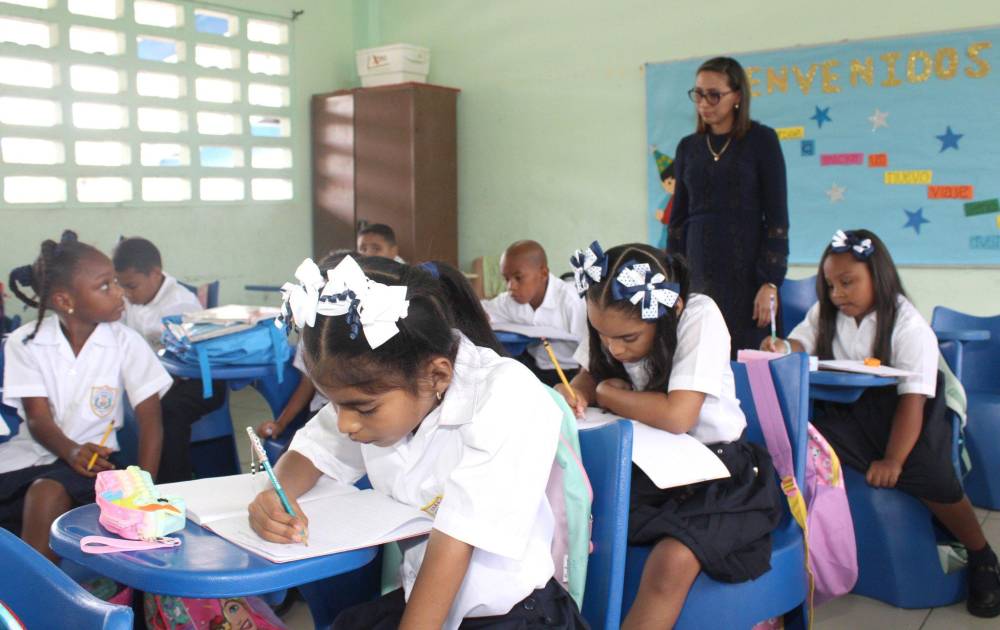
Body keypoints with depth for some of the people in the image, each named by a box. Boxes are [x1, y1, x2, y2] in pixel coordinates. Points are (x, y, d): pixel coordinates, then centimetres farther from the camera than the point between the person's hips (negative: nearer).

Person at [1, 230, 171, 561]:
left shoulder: (125, 342, -7)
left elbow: (150, 420, -9)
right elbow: (38, 418, -8)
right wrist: (71, 451, -30)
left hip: (93, 453, -2)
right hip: (32, 450, 2)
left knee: (46, 494, -32)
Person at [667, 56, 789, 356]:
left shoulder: (761, 140, 0)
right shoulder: (688, 147, 11)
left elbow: (777, 216, -4)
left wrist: (770, 283, -11)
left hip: (745, 270, -3)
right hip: (697, 272, 4)